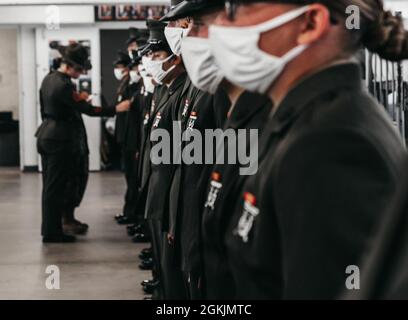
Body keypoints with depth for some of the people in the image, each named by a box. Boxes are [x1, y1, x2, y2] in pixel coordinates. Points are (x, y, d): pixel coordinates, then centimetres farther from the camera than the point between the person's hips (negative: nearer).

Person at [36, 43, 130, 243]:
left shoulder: (48, 79, 9)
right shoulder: (64, 86, -20)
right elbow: (88, 109, -20)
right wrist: (116, 109, -16)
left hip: (46, 135, 9)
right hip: (60, 140, -9)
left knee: (50, 185, 14)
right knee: (56, 187, -2)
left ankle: (49, 228, 20)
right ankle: (52, 232, 3)